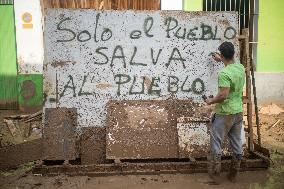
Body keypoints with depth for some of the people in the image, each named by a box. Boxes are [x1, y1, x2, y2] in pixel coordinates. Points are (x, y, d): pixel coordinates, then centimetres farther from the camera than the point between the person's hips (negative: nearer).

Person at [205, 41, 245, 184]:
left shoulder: (224, 74, -21)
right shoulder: (241, 68, 3)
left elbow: (223, 95, -26)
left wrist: (211, 101, -9)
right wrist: (222, 60, 40)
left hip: (224, 113, -8)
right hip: (238, 112, 8)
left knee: (216, 143, 5)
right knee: (237, 144, 13)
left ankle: (215, 174, 13)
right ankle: (233, 174, 26)